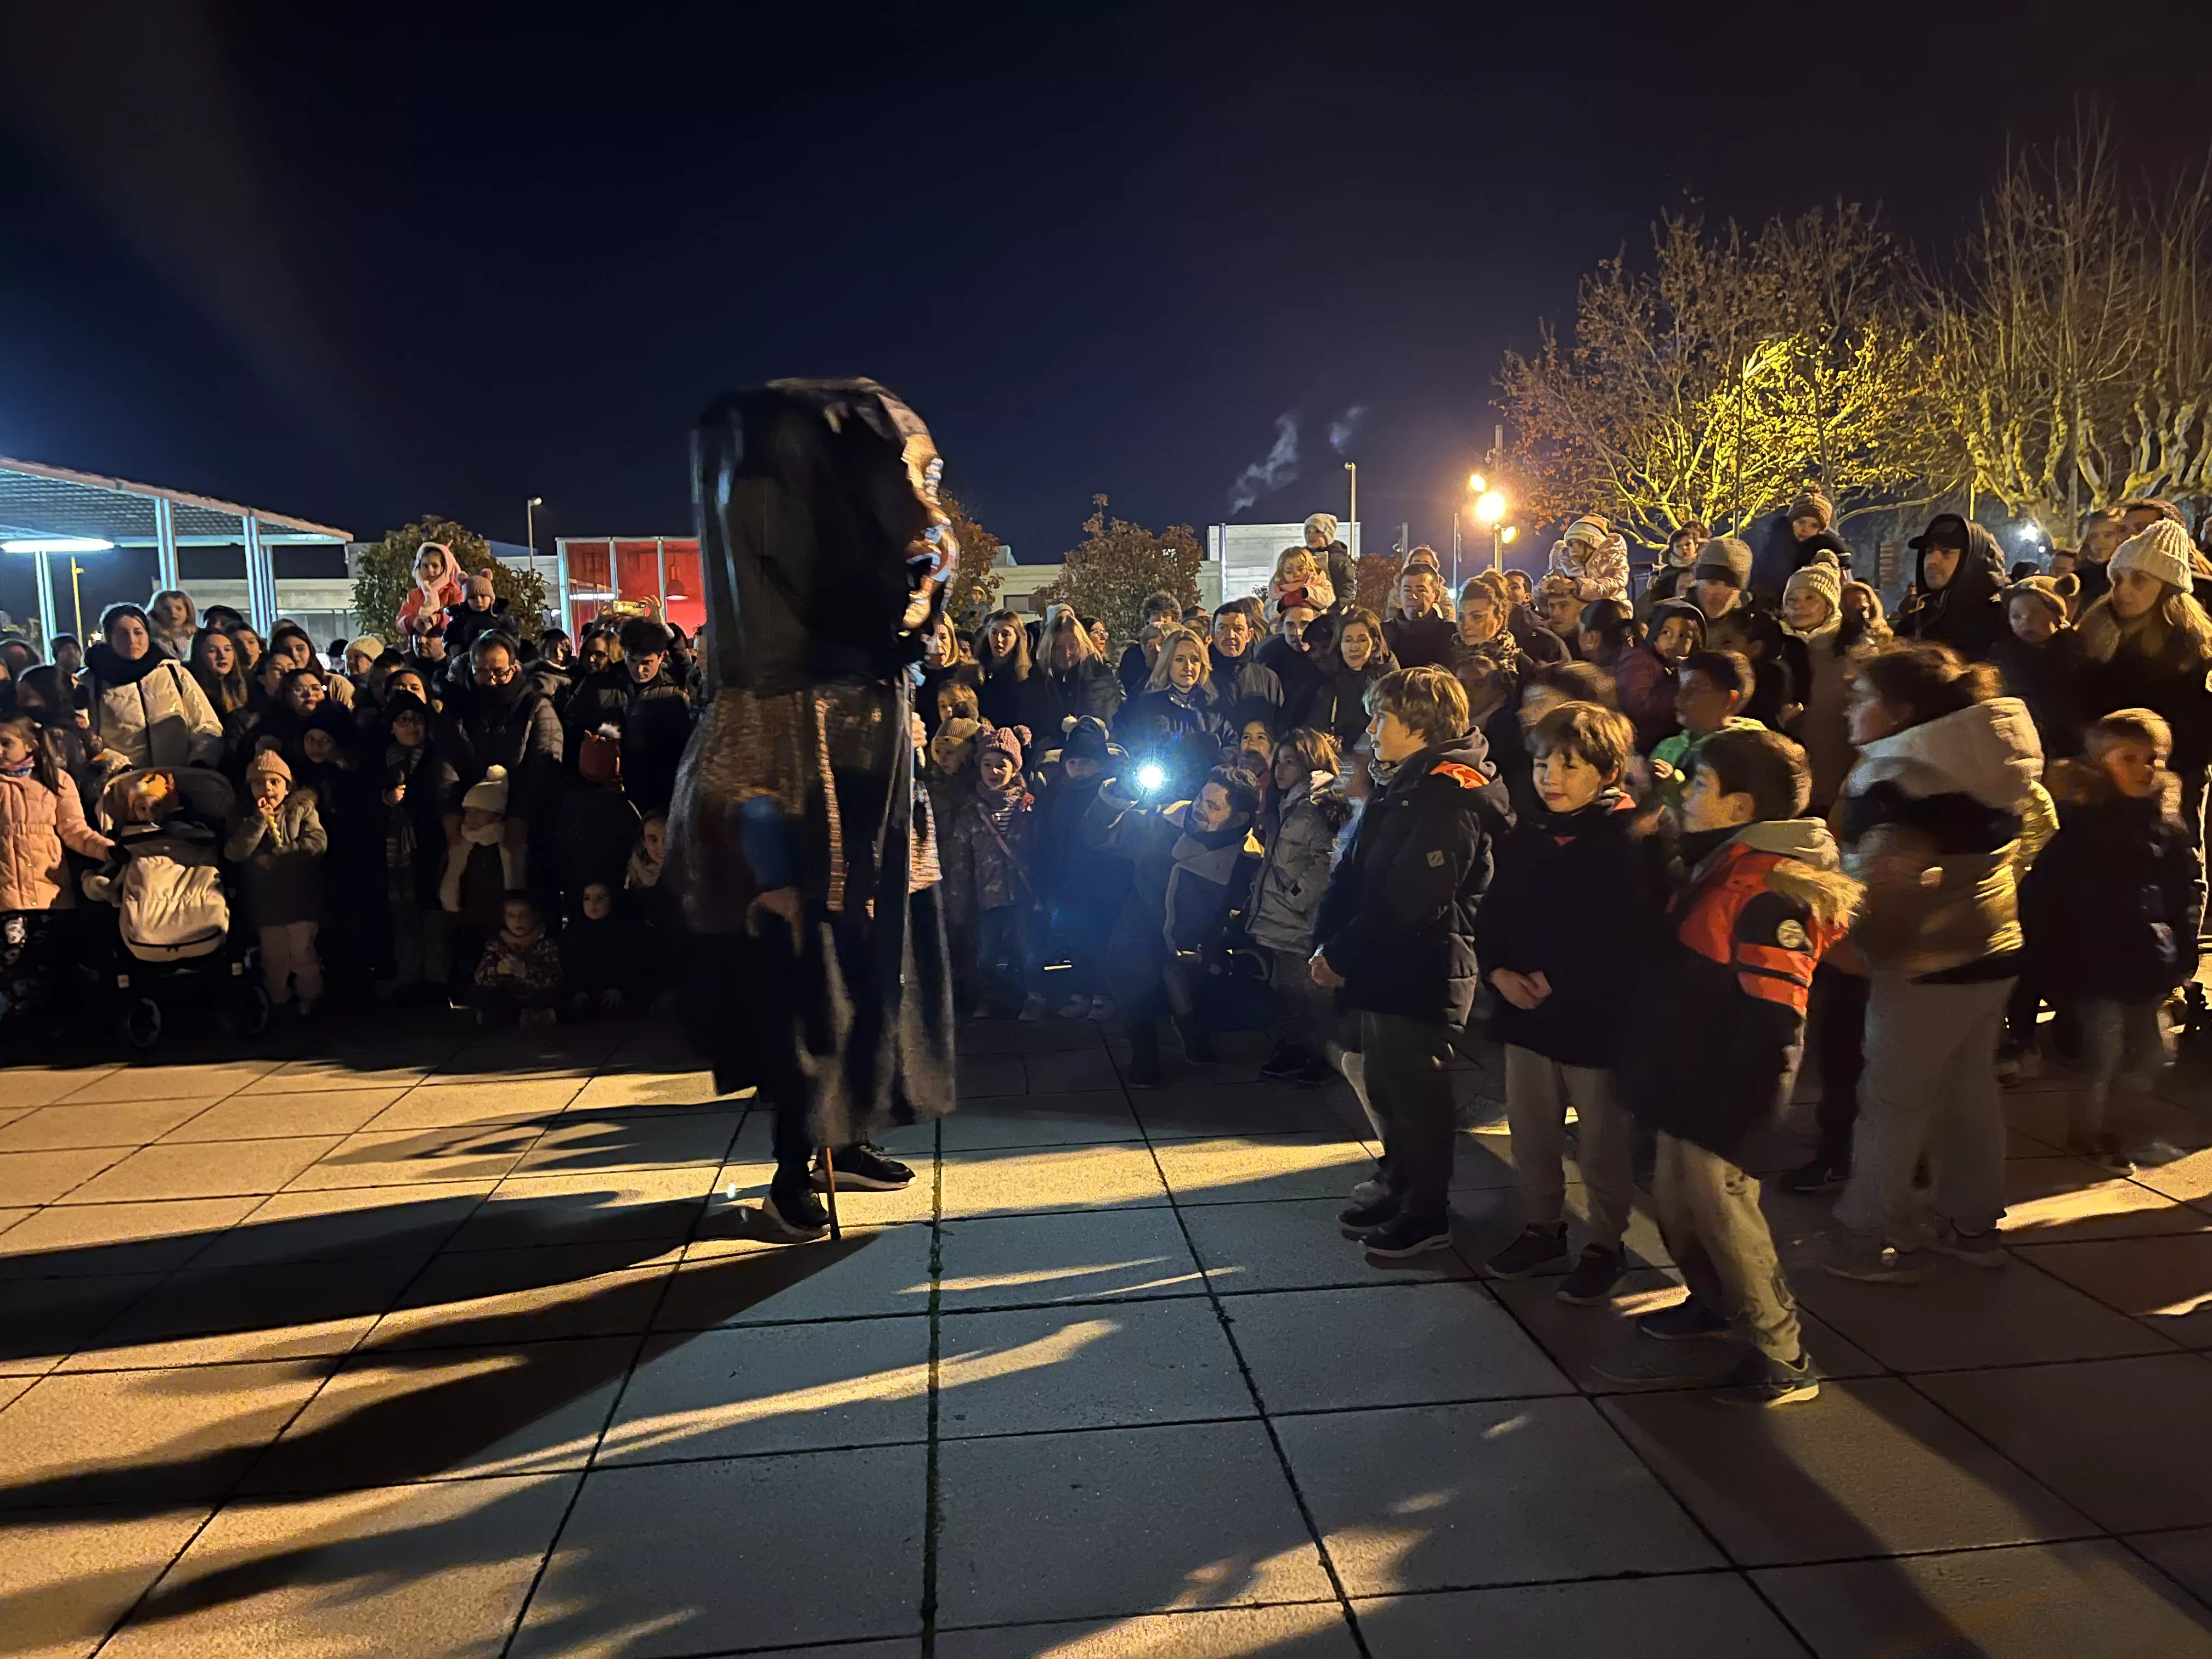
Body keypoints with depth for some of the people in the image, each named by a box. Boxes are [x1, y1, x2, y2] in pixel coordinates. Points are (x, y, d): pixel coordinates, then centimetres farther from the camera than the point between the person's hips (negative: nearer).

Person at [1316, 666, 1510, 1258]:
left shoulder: (1452, 796, -19)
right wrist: (1327, 941, 0)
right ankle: (1399, 1192, 34)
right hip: (1382, 966, 9)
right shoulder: (1404, 784, 13)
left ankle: (1426, 1215, 18)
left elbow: (1407, 902, -24)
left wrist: (1342, 955, -17)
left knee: (1416, 1092, 3)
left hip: (1422, 973, -9)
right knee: (1387, 1086, 18)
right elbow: (1352, 872, 11)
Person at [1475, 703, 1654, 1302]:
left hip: (1595, 1020, -6)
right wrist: (1499, 972, -6)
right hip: (1526, 1012, 6)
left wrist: (1555, 980, -18)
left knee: (1602, 1142, 7)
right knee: (1530, 1132, 16)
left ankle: (1605, 1245, 25)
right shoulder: (1525, 838, 7)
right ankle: (1544, 1228, 34)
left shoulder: (1628, 842, -13)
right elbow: (1491, 915, 11)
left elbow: (1627, 938, -18)